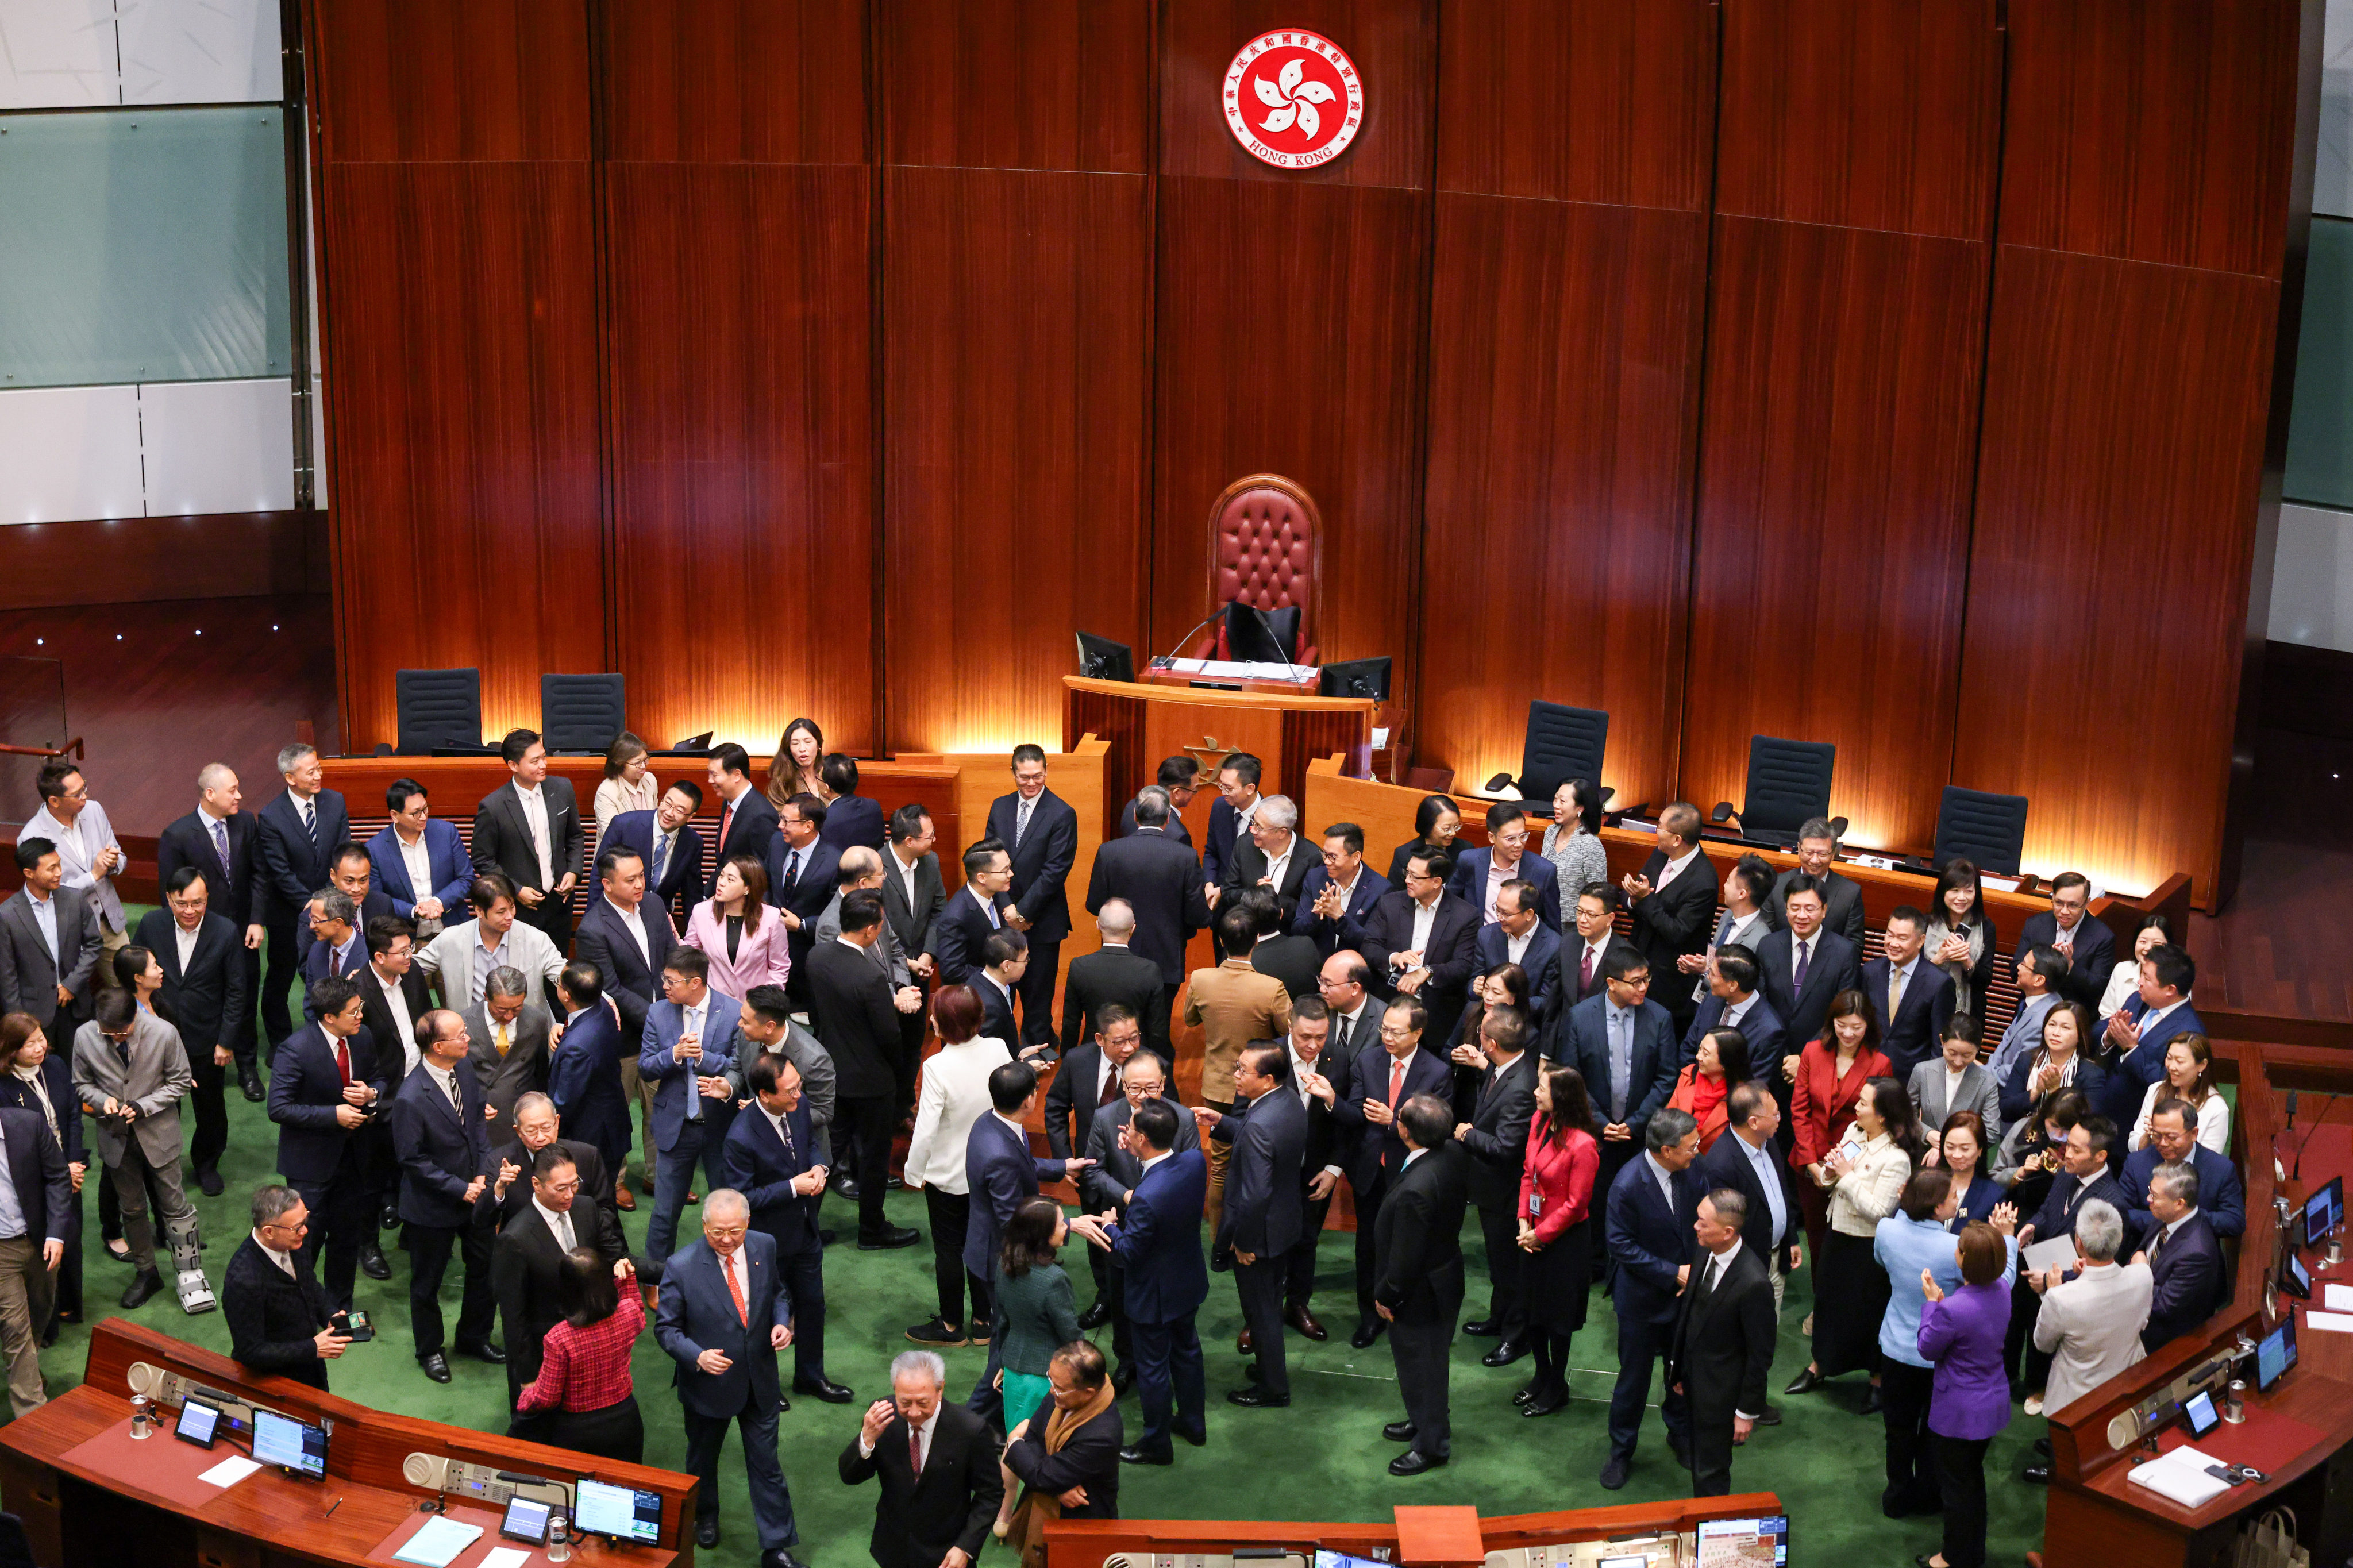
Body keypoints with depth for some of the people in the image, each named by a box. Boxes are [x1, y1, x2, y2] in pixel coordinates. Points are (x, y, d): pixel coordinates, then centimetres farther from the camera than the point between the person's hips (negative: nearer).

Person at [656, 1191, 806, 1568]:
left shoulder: (764, 1247, -10)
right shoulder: (682, 1267, -22)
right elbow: (666, 1328, -13)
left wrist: (782, 1322, -11)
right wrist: (697, 1356, -29)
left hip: (759, 1380, 2)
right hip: (709, 1382, -2)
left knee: (767, 1465, 9)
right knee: (703, 1459, 23)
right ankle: (704, 1516, 52)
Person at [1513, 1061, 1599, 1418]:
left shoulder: (1582, 1146, -26)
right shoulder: (1539, 1123, -4)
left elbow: (1574, 1205, -19)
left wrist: (1539, 1234, -13)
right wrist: (1523, 1221, -3)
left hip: (1565, 1240, -7)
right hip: (1535, 1234, 7)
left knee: (1556, 1313, 10)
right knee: (1533, 1309, 18)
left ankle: (1557, 1388, 28)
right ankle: (1542, 1375, 39)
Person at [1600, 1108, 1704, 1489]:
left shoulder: (1692, 1171, -11)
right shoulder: (1628, 1185, -27)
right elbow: (1622, 1246, -20)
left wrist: (1696, 1269, -12)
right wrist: (1673, 1273, -21)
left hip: (1686, 1290, 5)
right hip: (1643, 1298, -5)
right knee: (1634, 1377, 10)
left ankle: (1681, 1434, 45)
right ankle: (1621, 1452, 30)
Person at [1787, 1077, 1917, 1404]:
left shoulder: (1896, 1159, -24)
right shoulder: (1854, 1133, -1)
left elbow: (1878, 1211, -28)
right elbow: (1829, 1181, 10)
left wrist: (1847, 1176, -25)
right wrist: (1830, 1171, -13)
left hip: (1869, 1247, -8)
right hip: (1838, 1233, 8)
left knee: (1868, 1310, 8)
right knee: (1828, 1299, 21)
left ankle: (1878, 1381, 28)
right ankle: (1818, 1367, 40)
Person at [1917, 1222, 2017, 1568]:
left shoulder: (1952, 1310, -34)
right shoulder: (2001, 1292, -10)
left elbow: (1927, 1349, -17)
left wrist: (1932, 1301, -11)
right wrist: (1941, 1301, 1)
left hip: (1961, 1411, -8)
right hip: (1994, 1403, 8)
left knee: (1955, 1484, 13)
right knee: (1973, 1477, 26)